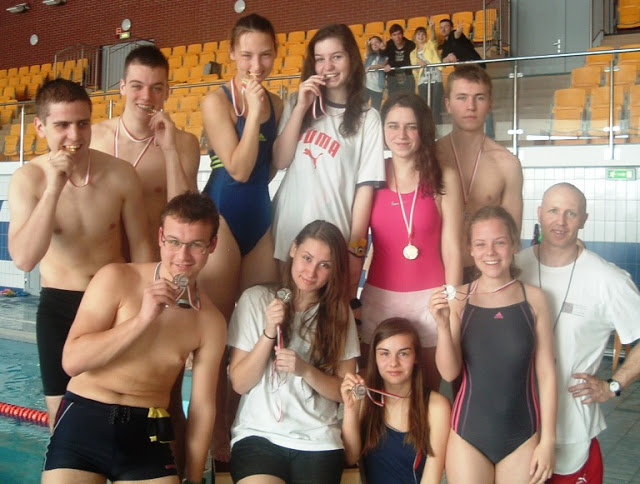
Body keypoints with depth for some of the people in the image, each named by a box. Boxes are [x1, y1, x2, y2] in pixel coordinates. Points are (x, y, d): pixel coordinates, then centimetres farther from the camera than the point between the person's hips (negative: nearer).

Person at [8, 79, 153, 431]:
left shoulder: (120, 175, -12)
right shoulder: (27, 179, -13)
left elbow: (140, 246, -1)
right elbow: (23, 259, -26)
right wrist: (54, 187, -30)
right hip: (59, 308, 0)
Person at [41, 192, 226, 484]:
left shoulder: (211, 323, 2)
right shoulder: (116, 279, -5)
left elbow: (202, 406, 6)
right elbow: (72, 361, -11)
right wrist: (143, 319, -19)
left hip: (148, 436, 2)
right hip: (84, 421, -2)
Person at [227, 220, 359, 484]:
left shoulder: (339, 313, 5)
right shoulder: (256, 299, -1)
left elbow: (344, 392, 3)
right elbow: (239, 383, -3)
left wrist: (305, 370, -14)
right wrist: (269, 332, -16)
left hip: (319, 442, 2)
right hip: (257, 435, -2)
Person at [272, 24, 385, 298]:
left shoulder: (367, 119, 1)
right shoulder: (297, 104, 10)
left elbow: (365, 186, -2)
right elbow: (280, 161, 0)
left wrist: (356, 248, -6)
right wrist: (301, 108, -7)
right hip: (287, 232, 2)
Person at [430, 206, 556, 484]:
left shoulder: (533, 298, -5)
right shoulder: (458, 300, -6)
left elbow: (546, 373, -1)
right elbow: (449, 373, -7)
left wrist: (548, 440, -1)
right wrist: (443, 325, -22)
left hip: (523, 435, 0)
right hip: (468, 433, 0)